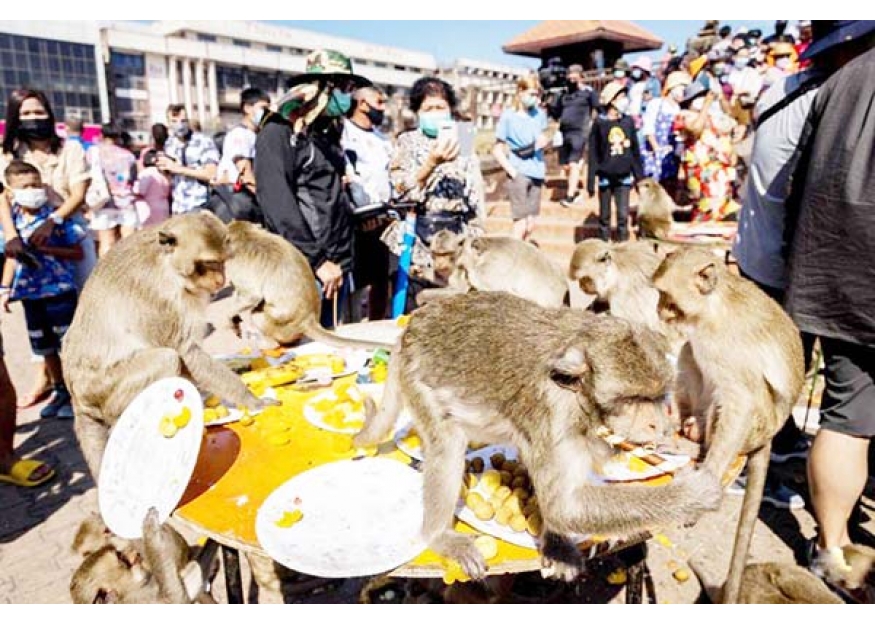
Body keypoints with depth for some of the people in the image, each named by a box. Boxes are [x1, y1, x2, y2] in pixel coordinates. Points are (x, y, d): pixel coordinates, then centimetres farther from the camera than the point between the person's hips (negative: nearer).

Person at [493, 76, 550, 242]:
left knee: (530, 225, 10)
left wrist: (544, 141, -3)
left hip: (536, 173, 5)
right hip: (519, 174, -5)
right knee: (521, 224, -6)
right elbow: (497, 150, -5)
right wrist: (512, 171, -14)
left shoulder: (540, 114, 6)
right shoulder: (508, 116, -6)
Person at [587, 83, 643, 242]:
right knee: (605, 216, 8)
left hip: (624, 177, 2)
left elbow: (635, 151, 10)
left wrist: (640, 177, 9)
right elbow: (593, 154, -3)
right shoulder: (599, 123, -4)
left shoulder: (628, 122, 5)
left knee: (623, 215, -1)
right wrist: (591, 182, -6)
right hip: (605, 177, -2)